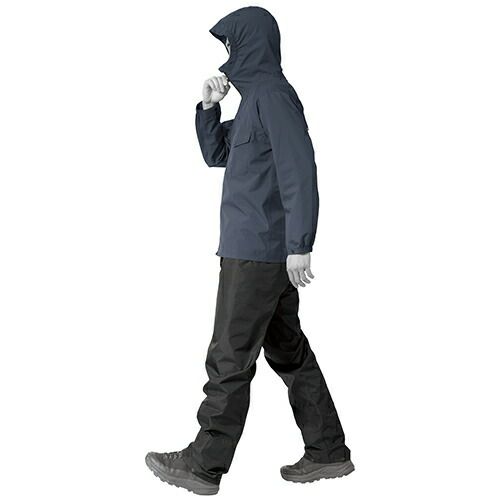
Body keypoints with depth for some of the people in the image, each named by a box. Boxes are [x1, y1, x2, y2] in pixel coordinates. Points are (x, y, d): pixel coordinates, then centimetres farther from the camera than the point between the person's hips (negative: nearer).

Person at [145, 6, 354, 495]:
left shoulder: (273, 94, -13)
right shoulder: (255, 97, 18)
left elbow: (299, 171, -20)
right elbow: (216, 154, 25)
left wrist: (299, 244, -24)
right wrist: (209, 107, 9)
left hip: (257, 252, -10)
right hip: (268, 252, 10)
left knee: (229, 358, -2)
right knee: (288, 350, 13)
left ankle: (204, 464, 7)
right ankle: (327, 451, 20)